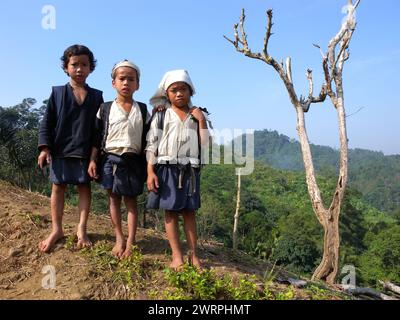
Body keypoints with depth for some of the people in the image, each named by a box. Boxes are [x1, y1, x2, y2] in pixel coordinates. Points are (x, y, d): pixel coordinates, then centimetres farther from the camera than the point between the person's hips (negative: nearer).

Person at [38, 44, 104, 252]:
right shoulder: (57, 93, 3)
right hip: (60, 150, 0)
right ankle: (56, 229, 18)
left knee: (84, 187, 4)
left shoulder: (96, 96, 4)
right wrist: (44, 148, -6)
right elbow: (47, 122, 3)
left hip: (85, 152, 0)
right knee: (58, 187, 6)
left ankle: (81, 229, 14)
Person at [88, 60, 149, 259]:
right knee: (114, 198, 7)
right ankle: (119, 239, 18)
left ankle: (130, 241, 8)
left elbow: (147, 139, 6)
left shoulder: (143, 111, 5)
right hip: (110, 158, 1)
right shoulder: (105, 109, 3)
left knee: (131, 199, 4)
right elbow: (97, 137, 4)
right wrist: (93, 160, -3)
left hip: (133, 160, 0)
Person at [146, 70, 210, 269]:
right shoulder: (161, 115, 2)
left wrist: (201, 121, -7)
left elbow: (205, 144, 1)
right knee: (170, 211, 1)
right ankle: (177, 255, 7)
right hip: (167, 168, -1)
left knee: (189, 212, 6)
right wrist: (150, 171, -10)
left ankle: (193, 254, 11)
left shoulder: (197, 115, 8)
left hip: (189, 170, 2)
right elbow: (152, 144, -2)